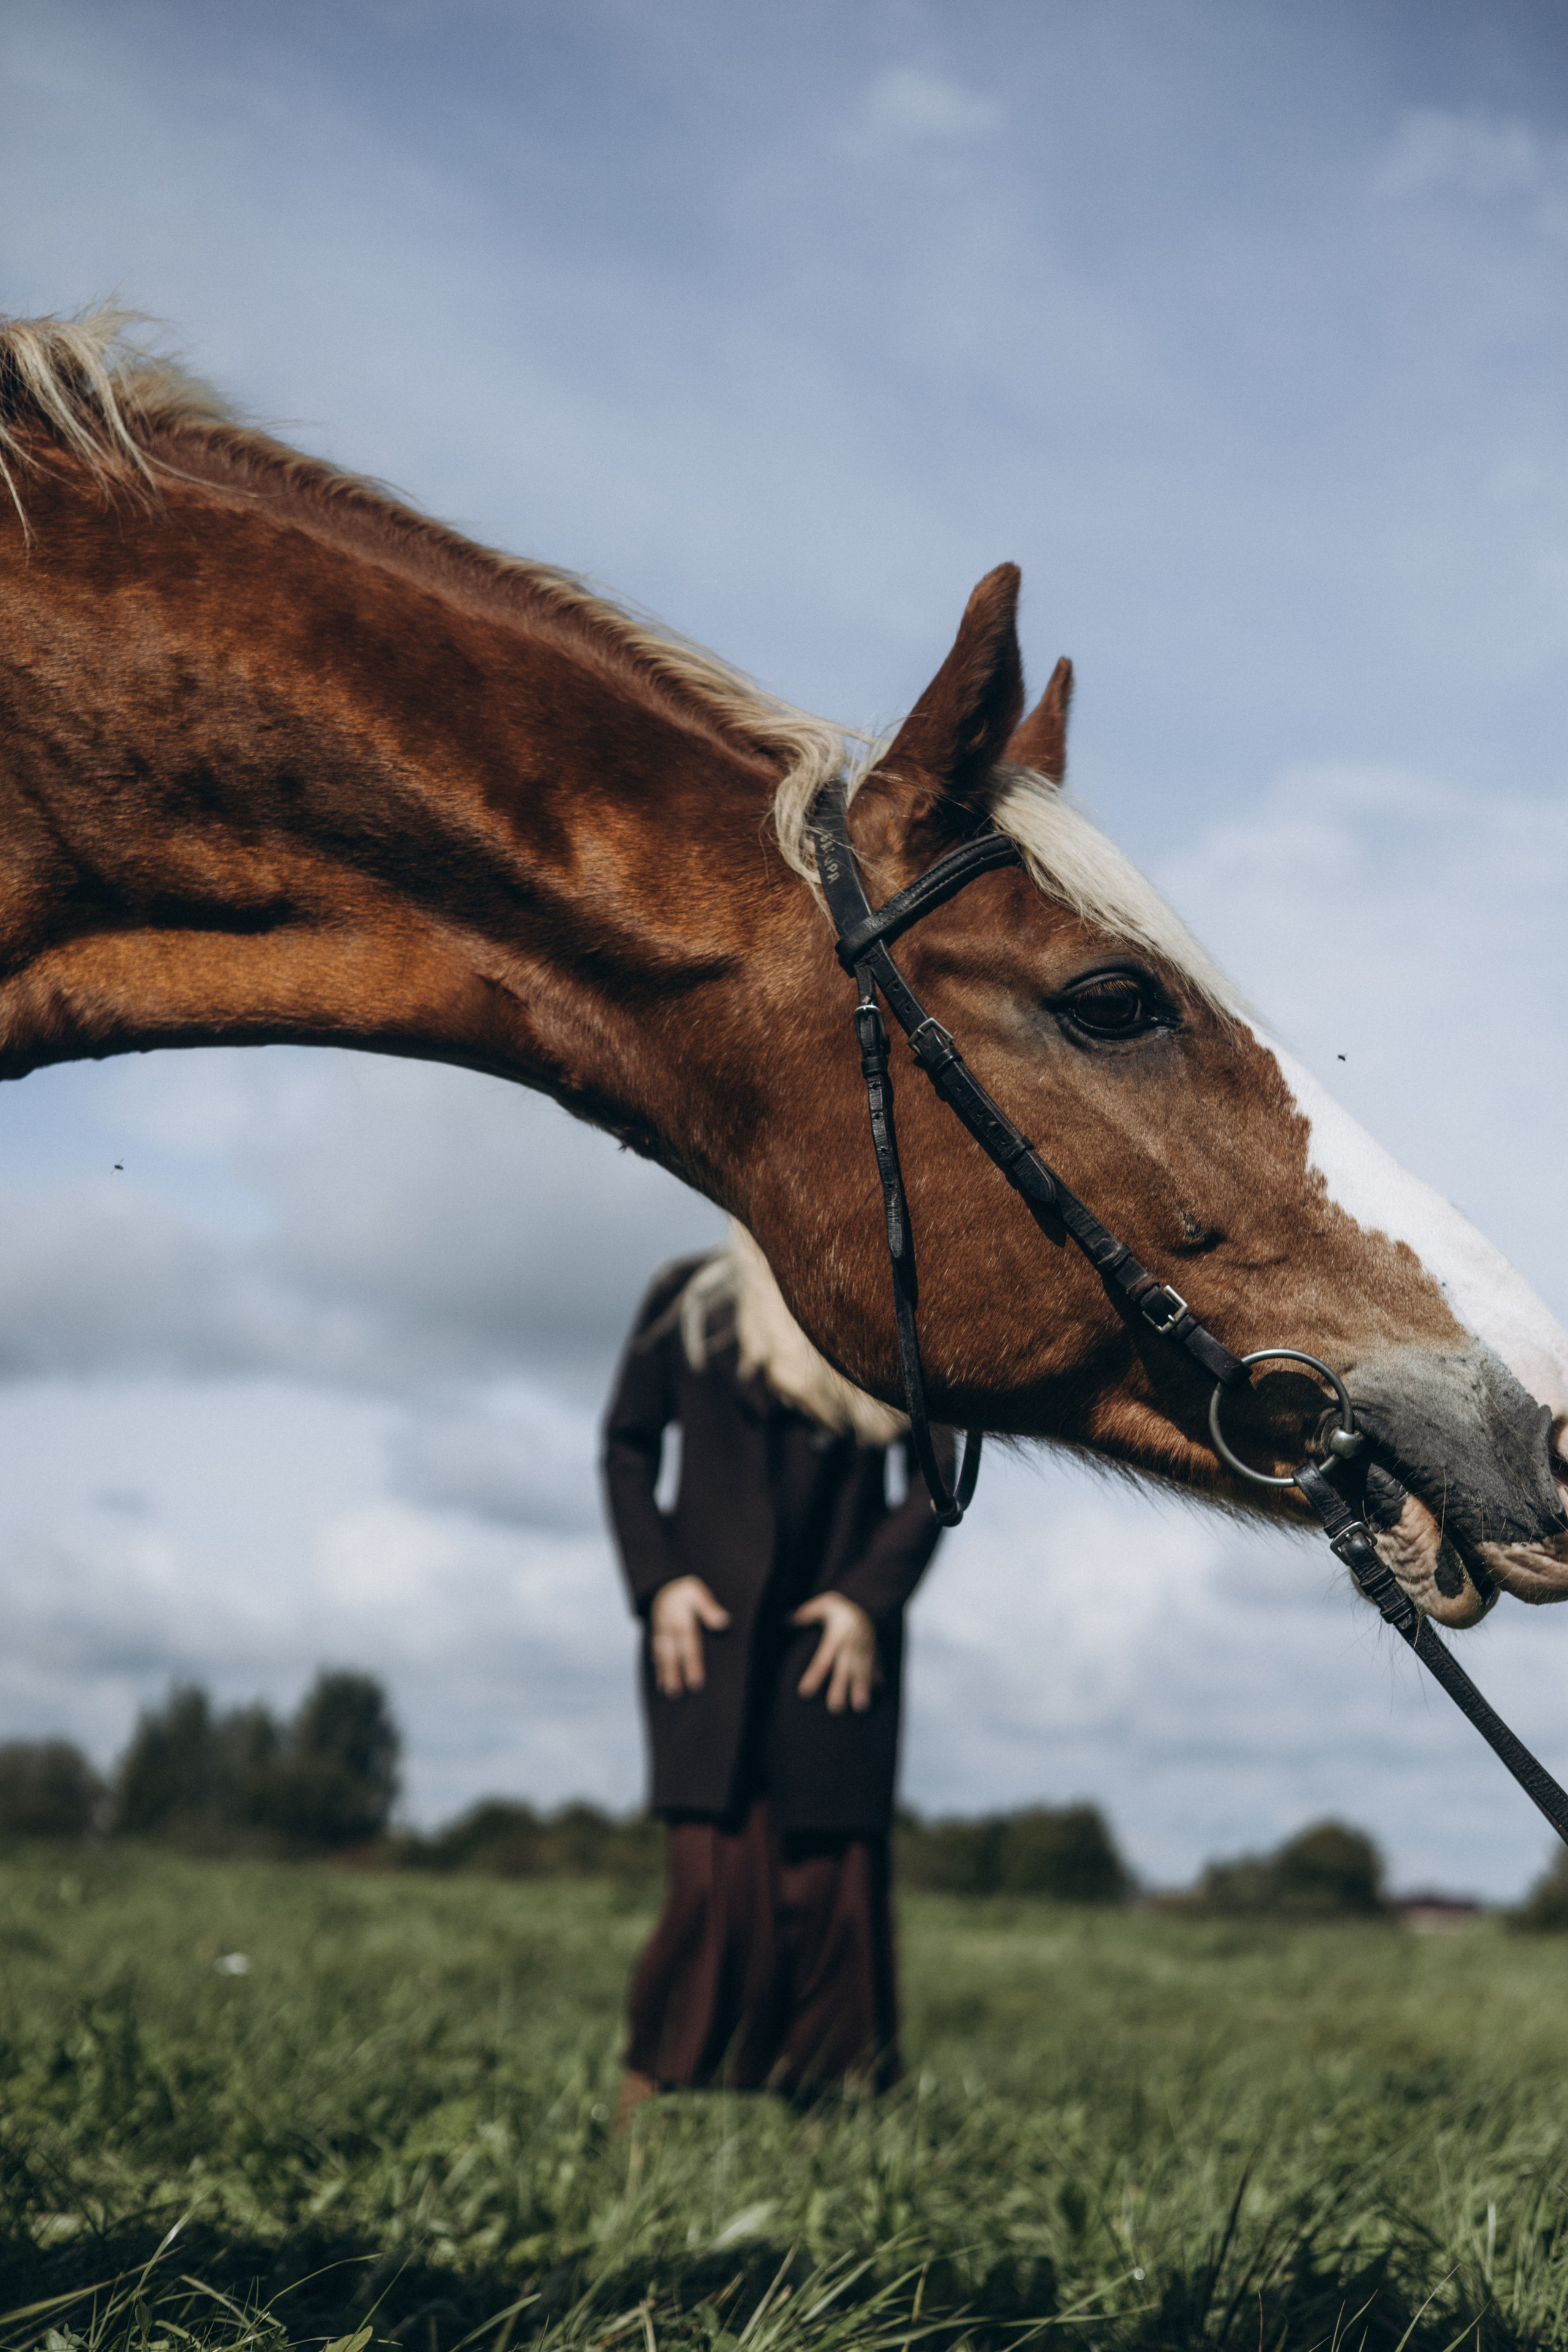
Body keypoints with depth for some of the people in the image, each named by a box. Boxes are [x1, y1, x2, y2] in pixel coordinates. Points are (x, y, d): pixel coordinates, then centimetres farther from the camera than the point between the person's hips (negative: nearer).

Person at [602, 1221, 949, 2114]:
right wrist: (657, 1580, -1)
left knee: (834, 1892, -2)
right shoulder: (689, 1300, 8)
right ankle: (642, 2108, 0)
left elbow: (933, 1473, 8)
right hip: (710, 1630, -1)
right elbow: (629, 1444, 12)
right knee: (717, 1880, -13)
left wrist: (870, 1595, -5)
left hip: (838, 1637, 1)